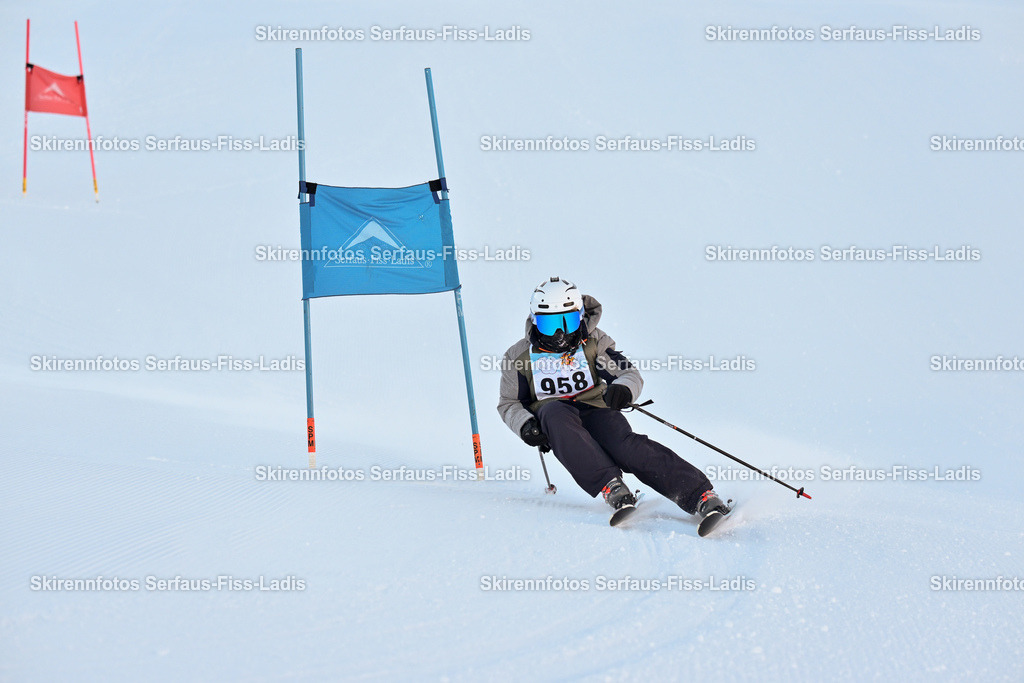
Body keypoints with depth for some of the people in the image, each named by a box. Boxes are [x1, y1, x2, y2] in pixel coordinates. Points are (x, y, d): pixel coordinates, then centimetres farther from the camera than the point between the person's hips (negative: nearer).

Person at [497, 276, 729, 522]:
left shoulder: (593, 342, 7)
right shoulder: (519, 355, 7)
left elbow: (631, 374, 2)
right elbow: (509, 403, 14)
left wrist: (623, 389, -24)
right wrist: (524, 424, -10)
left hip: (595, 409, 0)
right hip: (552, 414, 0)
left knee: (625, 445, -32)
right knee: (555, 412, -38)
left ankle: (701, 496, -44)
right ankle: (611, 486, -51)